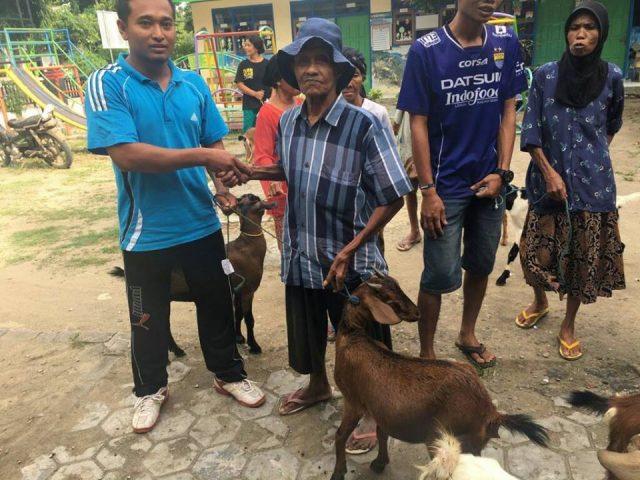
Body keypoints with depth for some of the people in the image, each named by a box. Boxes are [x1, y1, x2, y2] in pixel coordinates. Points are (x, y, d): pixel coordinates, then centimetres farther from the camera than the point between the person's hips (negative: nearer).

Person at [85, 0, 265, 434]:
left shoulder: (194, 84, 2)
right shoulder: (106, 84, -12)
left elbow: (215, 144, 6)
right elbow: (126, 154, -23)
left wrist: (227, 172, -17)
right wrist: (202, 156, -25)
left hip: (202, 223, 4)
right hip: (146, 230, -3)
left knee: (217, 304, 17)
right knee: (148, 317, 16)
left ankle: (229, 373, 40)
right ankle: (150, 389, 40)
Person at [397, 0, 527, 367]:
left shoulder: (506, 42, 0)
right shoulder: (426, 50, -11)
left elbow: (508, 110, 5)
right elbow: (418, 124, -11)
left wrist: (502, 172, -4)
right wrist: (428, 190, -13)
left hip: (489, 180, 5)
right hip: (447, 184, -4)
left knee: (481, 264, 16)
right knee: (441, 276, -1)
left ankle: (468, 334, 39)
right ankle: (427, 354, 19)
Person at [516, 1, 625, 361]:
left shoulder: (612, 76, 0)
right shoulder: (545, 75, -2)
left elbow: (612, 125, 18)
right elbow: (531, 132, -3)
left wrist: (595, 156, 12)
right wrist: (549, 173, -10)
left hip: (593, 182, 1)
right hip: (548, 178, 0)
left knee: (584, 255, 6)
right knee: (540, 250, 5)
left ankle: (569, 324, 25)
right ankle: (540, 302, 36)